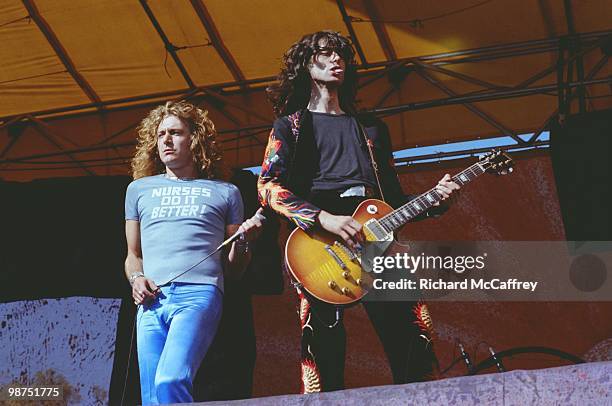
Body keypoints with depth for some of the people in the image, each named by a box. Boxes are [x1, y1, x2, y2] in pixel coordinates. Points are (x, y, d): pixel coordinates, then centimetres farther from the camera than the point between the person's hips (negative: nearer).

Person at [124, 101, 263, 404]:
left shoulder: (225, 192, 16)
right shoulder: (139, 189, 23)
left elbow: (233, 270, 16)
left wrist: (243, 241, -4)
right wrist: (136, 278, 6)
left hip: (199, 293, -3)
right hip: (151, 300, 4)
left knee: (170, 381, -26)